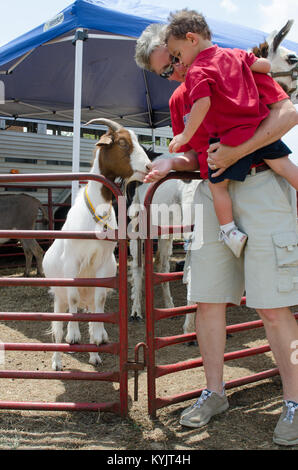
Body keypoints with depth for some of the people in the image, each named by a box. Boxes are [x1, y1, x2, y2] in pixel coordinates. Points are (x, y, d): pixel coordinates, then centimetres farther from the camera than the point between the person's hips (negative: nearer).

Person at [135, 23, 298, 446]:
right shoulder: (179, 100, 18)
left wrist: (237, 151, -17)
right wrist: (170, 164, 0)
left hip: (259, 186, -5)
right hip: (211, 193, 6)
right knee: (207, 300, 5)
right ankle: (214, 392, 21)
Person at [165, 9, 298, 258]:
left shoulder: (196, 71, -8)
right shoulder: (235, 54, 11)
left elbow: (203, 104, -21)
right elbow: (266, 65, 13)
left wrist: (185, 136, -15)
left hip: (232, 137, -6)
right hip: (260, 125, 6)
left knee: (217, 183, 7)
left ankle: (229, 230, 9)